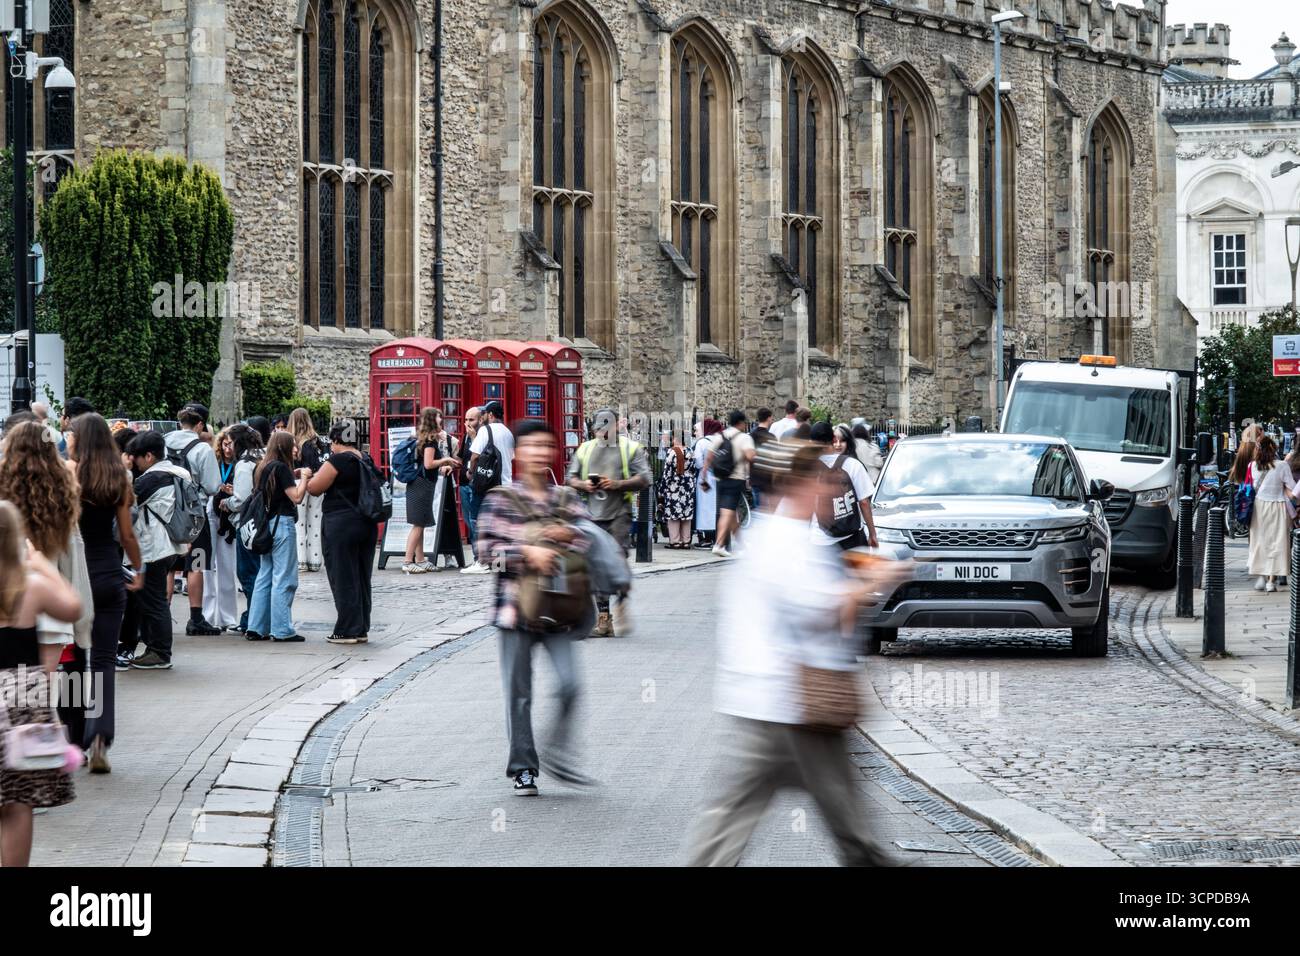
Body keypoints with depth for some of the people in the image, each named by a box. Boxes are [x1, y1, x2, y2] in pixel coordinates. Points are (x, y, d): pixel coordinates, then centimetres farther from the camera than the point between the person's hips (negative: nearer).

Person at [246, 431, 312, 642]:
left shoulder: (263, 467, 12)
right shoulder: (281, 468, -13)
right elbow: (296, 497, -16)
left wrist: (294, 476, 11)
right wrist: (304, 477, -3)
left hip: (267, 525, 9)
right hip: (282, 524, -9)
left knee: (264, 576, 12)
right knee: (284, 578, -5)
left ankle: (256, 627, 13)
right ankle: (282, 630, -4)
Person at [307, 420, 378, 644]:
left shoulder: (338, 461, -14)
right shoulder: (365, 461, 9)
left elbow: (314, 488, -11)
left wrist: (309, 477, 10)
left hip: (341, 526, -8)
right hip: (366, 524, 8)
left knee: (343, 579, -1)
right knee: (361, 579, 12)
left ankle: (347, 631, 0)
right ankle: (362, 629, 16)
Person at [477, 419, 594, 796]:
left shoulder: (566, 499, 9)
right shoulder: (501, 499, 0)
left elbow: (590, 543, 8)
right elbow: (485, 548, -8)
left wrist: (569, 536, -11)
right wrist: (527, 552, -17)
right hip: (516, 605, -2)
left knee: (569, 682, -10)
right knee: (519, 691, 4)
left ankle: (558, 754, 7)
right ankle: (523, 767, 14)